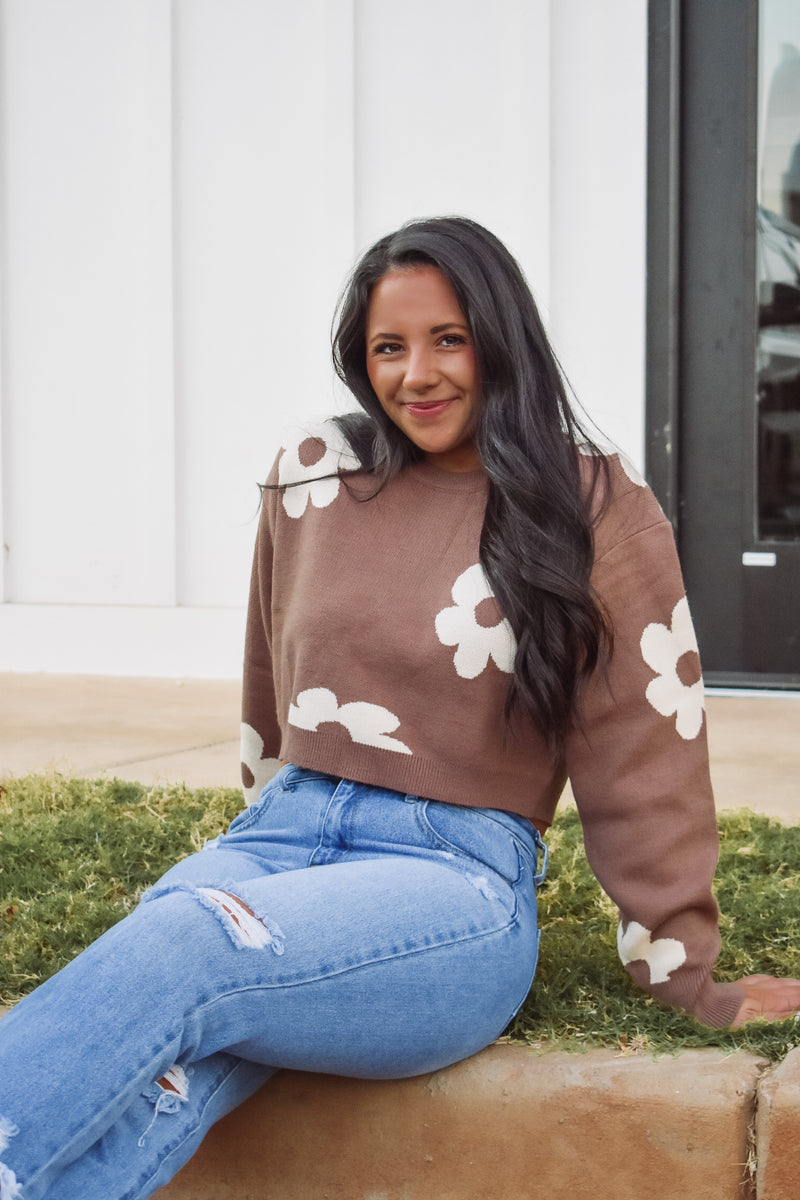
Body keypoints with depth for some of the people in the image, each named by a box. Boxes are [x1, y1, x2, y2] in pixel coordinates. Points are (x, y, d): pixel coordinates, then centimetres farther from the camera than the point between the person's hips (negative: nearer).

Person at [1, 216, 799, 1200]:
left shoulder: (597, 513, 1)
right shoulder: (311, 477, 10)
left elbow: (641, 754, 3)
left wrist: (688, 980, 8)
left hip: (460, 873, -3)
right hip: (283, 834, 3)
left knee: (178, 947, -35)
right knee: (143, 1097, -32)